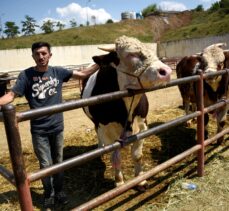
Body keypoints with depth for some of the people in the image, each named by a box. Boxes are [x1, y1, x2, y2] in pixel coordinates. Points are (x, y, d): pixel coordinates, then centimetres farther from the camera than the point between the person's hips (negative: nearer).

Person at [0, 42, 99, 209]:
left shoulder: (58, 72, 0)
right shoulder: (26, 75, -7)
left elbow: (83, 74, 4)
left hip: (57, 127, 2)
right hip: (39, 130, -2)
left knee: (58, 162, 16)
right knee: (46, 165, 7)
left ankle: (59, 191, 38)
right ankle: (49, 195, 32)